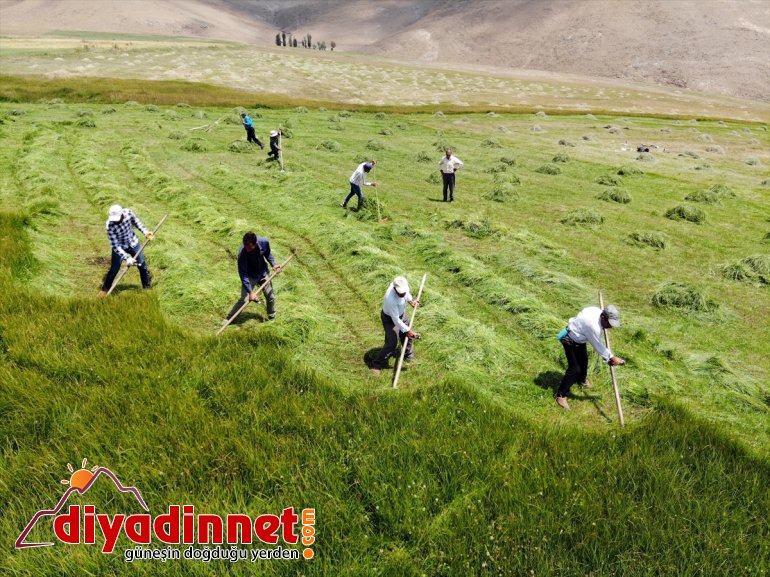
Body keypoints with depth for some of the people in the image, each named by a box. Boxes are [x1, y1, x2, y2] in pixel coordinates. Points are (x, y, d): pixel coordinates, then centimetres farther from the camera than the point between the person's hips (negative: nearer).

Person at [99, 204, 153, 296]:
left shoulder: (128, 212, -23)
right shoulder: (110, 226, -32)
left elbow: (136, 221, 2)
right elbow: (115, 245, -28)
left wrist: (145, 231, -6)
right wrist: (126, 258, -34)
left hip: (133, 244, 4)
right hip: (119, 247, -3)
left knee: (143, 266, 8)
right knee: (114, 269, 1)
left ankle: (147, 287, 27)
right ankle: (105, 288, 25)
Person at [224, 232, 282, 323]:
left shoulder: (264, 242, -26)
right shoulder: (242, 253, -35)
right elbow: (243, 274, -31)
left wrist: (273, 264, -14)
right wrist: (250, 292, -33)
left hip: (263, 274, 4)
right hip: (250, 277, -4)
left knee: (271, 296, 12)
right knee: (244, 299, -11)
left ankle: (272, 318, 36)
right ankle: (228, 319, 7)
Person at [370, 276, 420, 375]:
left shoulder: (402, 285, -26)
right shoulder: (391, 299, -44)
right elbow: (396, 320, -33)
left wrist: (411, 300, 3)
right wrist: (407, 330, -27)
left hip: (401, 313, 8)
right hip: (390, 318, -8)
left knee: (408, 336, 22)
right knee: (392, 343, -10)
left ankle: (409, 356, 49)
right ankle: (377, 365, 6)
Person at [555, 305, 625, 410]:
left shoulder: (597, 311, -15)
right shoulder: (594, 327, -39)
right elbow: (599, 347, -26)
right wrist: (612, 358, -15)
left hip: (579, 337, 10)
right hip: (570, 341, -9)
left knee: (584, 359, 28)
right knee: (574, 369, -11)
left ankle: (581, 379, 56)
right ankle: (561, 395, -2)